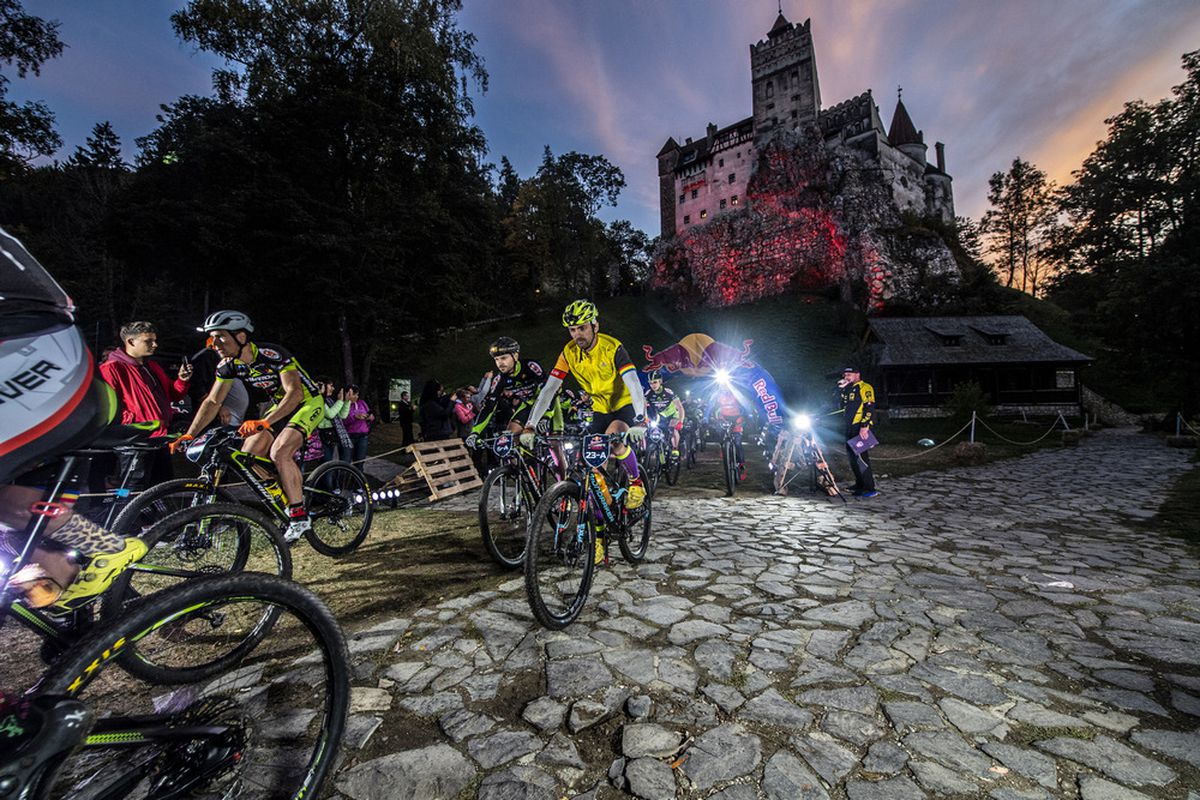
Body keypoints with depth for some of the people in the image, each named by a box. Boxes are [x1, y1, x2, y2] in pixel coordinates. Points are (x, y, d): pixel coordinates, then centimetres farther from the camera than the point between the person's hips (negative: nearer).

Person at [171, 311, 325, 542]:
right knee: (248, 455, -4)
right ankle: (292, 496, 11)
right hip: (281, 405, 8)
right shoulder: (228, 364, -5)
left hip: (307, 402, -8)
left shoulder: (272, 354, -27)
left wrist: (264, 422, -45)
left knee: (279, 452, -26)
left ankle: (300, 517, -17)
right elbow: (212, 401, 5)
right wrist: (188, 435, -3)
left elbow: (295, 393, -36)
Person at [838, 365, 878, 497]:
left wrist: (864, 426, -24)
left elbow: (869, 407, -17)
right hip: (849, 428, 10)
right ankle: (860, 484, 25)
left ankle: (870, 488, -8)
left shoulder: (864, 387, -8)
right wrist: (840, 388, 9)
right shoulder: (848, 389, 20)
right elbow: (840, 404, 18)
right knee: (852, 456, 14)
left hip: (860, 428, -10)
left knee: (861, 456, -12)